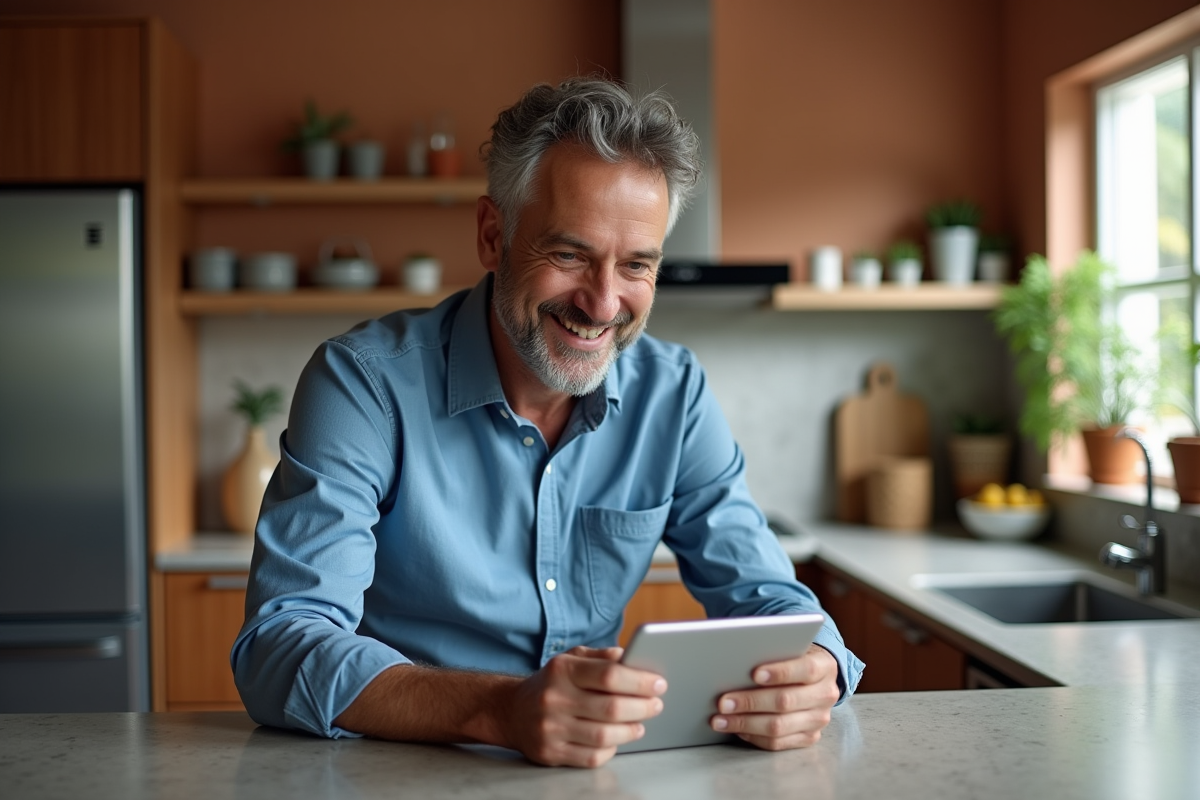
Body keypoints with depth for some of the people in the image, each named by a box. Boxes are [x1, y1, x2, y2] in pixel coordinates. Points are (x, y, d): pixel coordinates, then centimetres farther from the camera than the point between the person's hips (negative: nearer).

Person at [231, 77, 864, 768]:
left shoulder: (673, 394, -1)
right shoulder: (366, 382, -14)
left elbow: (761, 593, 1)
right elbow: (278, 648, -22)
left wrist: (809, 669, -24)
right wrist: (501, 711, -38)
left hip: (606, 770, 3)